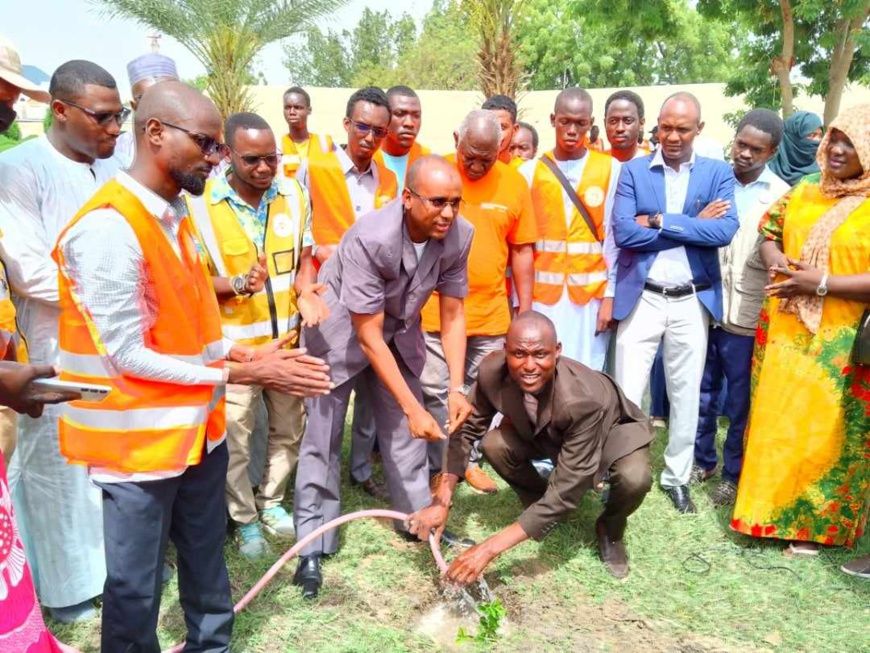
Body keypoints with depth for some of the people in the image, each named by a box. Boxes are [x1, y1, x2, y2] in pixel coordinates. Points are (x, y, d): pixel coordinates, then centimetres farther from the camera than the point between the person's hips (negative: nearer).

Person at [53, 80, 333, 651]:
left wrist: (247, 352, -3)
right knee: (136, 583, 10)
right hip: (140, 439, -8)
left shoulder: (175, 216, 8)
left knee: (206, 559, 23)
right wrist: (241, 375, -18)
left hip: (198, 425, 8)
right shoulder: (108, 228, -21)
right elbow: (128, 356, -21)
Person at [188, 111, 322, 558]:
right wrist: (238, 284, -28)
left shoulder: (294, 195, -1)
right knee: (234, 442, 4)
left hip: (287, 338, 4)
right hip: (233, 345, -4)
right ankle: (245, 519, 27)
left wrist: (305, 293, -10)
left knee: (289, 430, 17)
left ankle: (271, 501, 40)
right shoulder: (200, 204, -14)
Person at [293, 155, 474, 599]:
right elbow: (368, 337, -30)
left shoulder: (459, 235, -21)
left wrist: (457, 389, -19)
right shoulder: (370, 239, -36)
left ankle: (419, 518, 28)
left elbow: (453, 315, -10)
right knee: (323, 437, -2)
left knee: (405, 429, 9)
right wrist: (413, 407, -30)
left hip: (399, 326, 5)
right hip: (341, 328, -4)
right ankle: (313, 545, 10)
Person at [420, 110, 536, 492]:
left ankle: (469, 459, 31)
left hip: (491, 313, 2)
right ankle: (439, 468, 22)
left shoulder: (514, 183, 1)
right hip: (436, 310, -2)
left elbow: (522, 250, 6)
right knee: (437, 394, 6)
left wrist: (525, 310, 6)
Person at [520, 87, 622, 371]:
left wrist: (610, 295, -4)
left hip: (591, 296, -1)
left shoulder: (611, 169, 1)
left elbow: (614, 237, 1)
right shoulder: (530, 171, 4)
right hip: (542, 295, 1)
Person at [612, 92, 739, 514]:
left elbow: (725, 231, -13)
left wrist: (659, 221, -15)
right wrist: (693, 224, -12)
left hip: (693, 302, 1)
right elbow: (623, 232, -13)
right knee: (627, 394, 2)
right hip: (641, 299, -1)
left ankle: (677, 476, 29)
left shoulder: (718, 172, 3)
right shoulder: (633, 171, 1)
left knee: (686, 395, 12)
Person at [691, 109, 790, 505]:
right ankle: (701, 459, 33)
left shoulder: (782, 197, -1)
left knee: (741, 400, 9)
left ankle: (734, 473, 26)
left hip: (747, 315, -2)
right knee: (702, 392, 14)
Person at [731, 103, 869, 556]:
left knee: (824, 430, 5)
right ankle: (769, 508, 31)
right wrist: (780, 264, -5)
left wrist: (823, 283, -21)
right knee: (773, 421, 12)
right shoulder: (803, 191, 7)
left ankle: (814, 524, 24)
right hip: (783, 328, 5)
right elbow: (769, 235, 16)